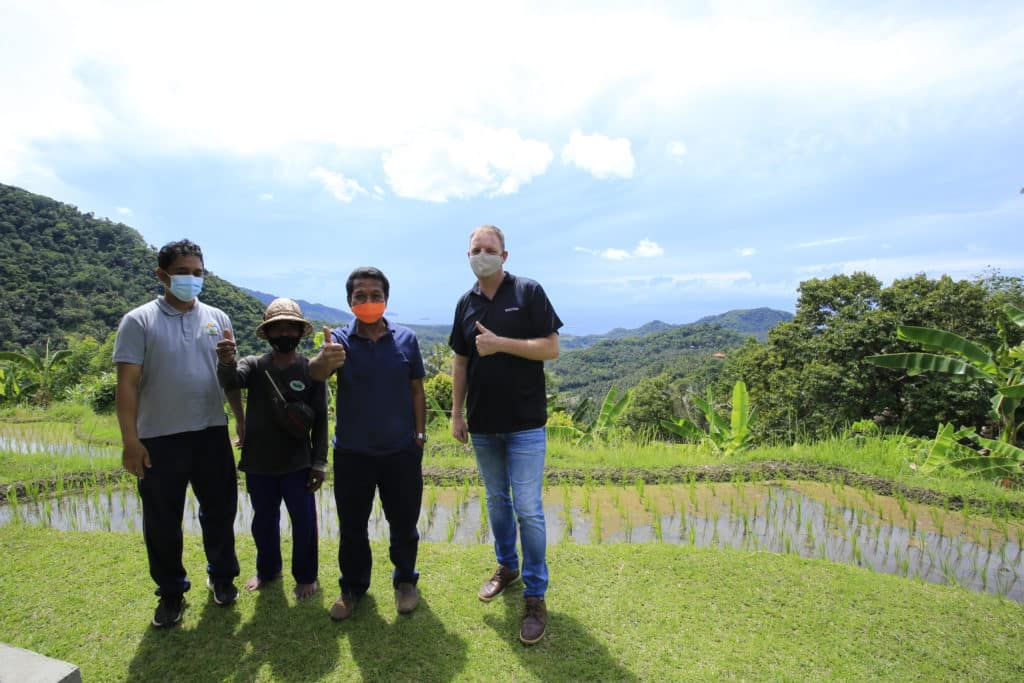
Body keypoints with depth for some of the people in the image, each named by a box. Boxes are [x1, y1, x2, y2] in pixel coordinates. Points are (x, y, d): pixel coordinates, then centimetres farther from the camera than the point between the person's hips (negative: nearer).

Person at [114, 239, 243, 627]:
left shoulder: (217, 319, 6)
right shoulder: (139, 321, -5)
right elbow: (127, 384, -8)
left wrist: (242, 421, 11)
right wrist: (130, 440, -13)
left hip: (212, 433, 3)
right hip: (159, 438, -2)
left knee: (219, 510, 13)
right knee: (162, 521, 11)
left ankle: (222, 576, 34)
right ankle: (171, 592, 30)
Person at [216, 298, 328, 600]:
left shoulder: (312, 370, -6)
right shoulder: (254, 365, -2)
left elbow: (320, 421, -4)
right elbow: (230, 381, -24)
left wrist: (319, 462, -7)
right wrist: (226, 362, -47)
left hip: (298, 464, -2)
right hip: (258, 463, 2)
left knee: (304, 522, 8)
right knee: (263, 521, 20)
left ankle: (306, 575, 30)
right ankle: (267, 569, 43)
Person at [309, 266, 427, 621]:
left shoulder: (406, 339, -4)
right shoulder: (341, 340, -7)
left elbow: (416, 390, 3)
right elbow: (315, 373, -27)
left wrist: (420, 433, 2)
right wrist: (324, 359, -50)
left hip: (401, 450, 0)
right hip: (352, 452, 0)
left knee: (404, 523, 13)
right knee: (352, 525, 14)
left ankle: (405, 581, 37)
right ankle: (353, 586, 37)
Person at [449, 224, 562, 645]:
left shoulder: (528, 292, -6)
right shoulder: (466, 304, 8)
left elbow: (551, 349, -11)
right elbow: (460, 363, 11)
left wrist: (499, 343, -19)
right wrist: (456, 414, 9)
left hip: (525, 424, -5)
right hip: (483, 425, 5)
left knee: (528, 509, -2)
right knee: (497, 501, 18)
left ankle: (535, 595, 14)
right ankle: (506, 567, 39)